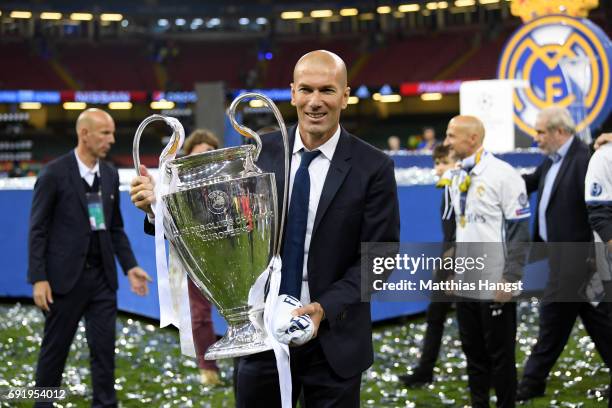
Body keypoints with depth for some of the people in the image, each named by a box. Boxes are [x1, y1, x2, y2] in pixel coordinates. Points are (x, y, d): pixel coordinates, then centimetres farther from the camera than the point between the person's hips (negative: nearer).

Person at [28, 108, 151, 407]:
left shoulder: (110, 174, 8)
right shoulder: (55, 173, -9)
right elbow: (38, 230, -8)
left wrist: (130, 266, 4)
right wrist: (39, 278, -13)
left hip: (102, 276, 5)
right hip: (65, 276, -4)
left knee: (104, 349, 3)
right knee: (55, 348, 7)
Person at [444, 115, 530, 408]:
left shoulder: (503, 174, -11)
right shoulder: (458, 178, 12)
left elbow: (519, 231, -13)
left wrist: (510, 279, -16)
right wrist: (452, 270, 16)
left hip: (495, 286, -7)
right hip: (465, 284, 7)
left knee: (500, 355, 2)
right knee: (473, 352, 13)